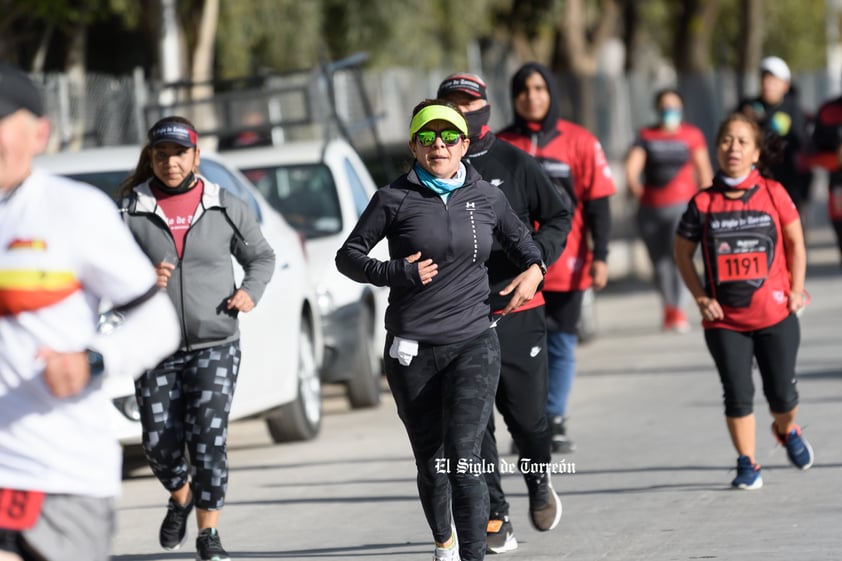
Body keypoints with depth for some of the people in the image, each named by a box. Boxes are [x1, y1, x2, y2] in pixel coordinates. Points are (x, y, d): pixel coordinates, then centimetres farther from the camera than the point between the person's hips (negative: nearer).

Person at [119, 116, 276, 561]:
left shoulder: (226, 209, 3)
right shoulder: (130, 213, 1)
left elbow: (261, 257, 15)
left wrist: (250, 291, -4)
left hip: (215, 345, -1)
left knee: (208, 437, -11)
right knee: (160, 444, 1)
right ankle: (181, 498, 34)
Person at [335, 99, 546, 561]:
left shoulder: (486, 197, 6)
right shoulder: (395, 199, -2)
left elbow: (519, 240, 24)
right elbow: (348, 255, 2)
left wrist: (534, 269, 3)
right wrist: (396, 273, -13)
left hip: (473, 344, 0)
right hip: (412, 350, 0)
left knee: (463, 457, -15)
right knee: (430, 464, 10)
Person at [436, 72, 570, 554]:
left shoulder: (515, 163, 1)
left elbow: (560, 216, 2)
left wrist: (537, 253, -15)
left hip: (517, 311, -1)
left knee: (528, 414, 1)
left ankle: (539, 480, 32)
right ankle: (496, 518, 5)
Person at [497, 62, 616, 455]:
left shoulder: (579, 142, 1)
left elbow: (598, 202, 1)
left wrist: (600, 256, -6)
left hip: (567, 266, 0)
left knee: (561, 345, 6)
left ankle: (555, 422, 15)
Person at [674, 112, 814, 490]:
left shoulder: (772, 193, -4)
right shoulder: (703, 204, -4)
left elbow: (795, 241, 7)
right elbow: (683, 253, 7)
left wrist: (796, 290, 2)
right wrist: (701, 298, -2)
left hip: (775, 315, 0)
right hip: (724, 319, 0)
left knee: (781, 393, 7)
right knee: (738, 395, -3)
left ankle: (787, 431, 39)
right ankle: (747, 465, 10)